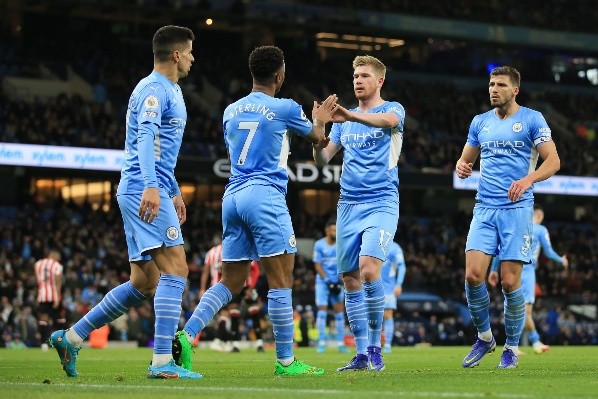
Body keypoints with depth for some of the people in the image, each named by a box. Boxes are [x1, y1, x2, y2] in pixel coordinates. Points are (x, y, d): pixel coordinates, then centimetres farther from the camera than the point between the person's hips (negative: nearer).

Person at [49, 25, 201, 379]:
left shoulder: (171, 90, 23)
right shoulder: (154, 89, -10)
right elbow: (146, 136, -25)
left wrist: (175, 192, 34)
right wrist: (150, 185, -38)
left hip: (143, 192, 10)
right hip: (144, 190, -10)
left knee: (144, 285, 10)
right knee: (176, 269, -15)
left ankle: (70, 337, 15)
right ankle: (162, 361, -18)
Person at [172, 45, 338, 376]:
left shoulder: (231, 111, 15)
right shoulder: (285, 109, -1)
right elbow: (317, 137, 17)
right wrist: (320, 120, 40)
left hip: (232, 196, 6)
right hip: (265, 196, -6)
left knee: (230, 283, 9)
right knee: (281, 280, -3)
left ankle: (185, 336, -8)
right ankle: (285, 361, -2)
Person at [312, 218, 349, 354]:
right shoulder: (319, 245, -6)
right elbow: (317, 266, -6)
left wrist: (340, 281, -10)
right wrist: (327, 281, -13)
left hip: (337, 282, 3)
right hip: (323, 281, -3)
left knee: (339, 311, 3)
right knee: (322, 311, -6)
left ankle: (341, 343, 8)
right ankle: (321, 342, -2)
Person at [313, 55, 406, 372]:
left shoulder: (393, 109, 1)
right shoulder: (344, 120, 17)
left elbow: (388, 120, -24)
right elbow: (322, 159, 12)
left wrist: (350, 116, -41)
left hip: (381, 203, -6)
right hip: (348, 205, 6)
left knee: (369, 269, -22)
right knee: (349, 279, 3)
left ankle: (376, 347, -10)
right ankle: (362, 355, 10)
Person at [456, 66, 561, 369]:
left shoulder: (532, 119, 0)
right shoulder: (480, 122, 14)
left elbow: (553, 161, -6)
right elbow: (466, 159, 23)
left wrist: (528, 179, -24)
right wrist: (461, 167, -2)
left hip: (517, 208, -4)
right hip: (484, 208, 4)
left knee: (510, 282, -6)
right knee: (473, 275, -10)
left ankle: (512, 347, 12)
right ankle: (484, 337, 10)